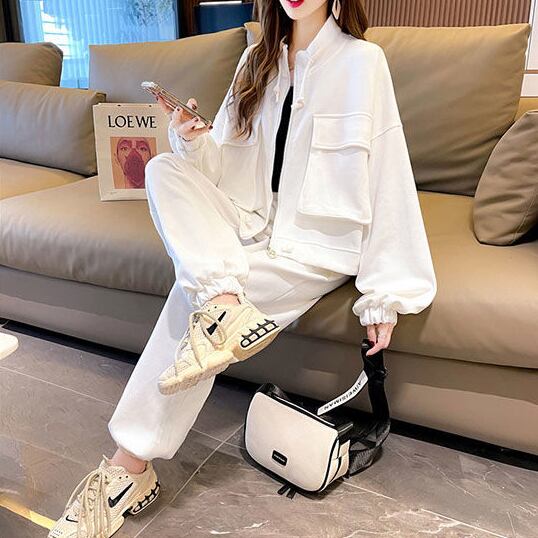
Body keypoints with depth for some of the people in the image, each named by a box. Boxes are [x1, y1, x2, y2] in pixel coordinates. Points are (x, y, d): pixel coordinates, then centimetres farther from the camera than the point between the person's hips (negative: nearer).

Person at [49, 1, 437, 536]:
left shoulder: (361, 60, -7)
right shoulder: (257, 60, 11)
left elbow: (386, 174, -12)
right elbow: (224, 164, 10)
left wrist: (385, 293, -16)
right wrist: (194, 141, -14)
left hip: (318, 245, -6)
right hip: (253, 225, 6)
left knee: (192, 289, -24)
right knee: (163, 168, -15)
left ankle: (132, 465, -11)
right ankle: (223, 302, -32)